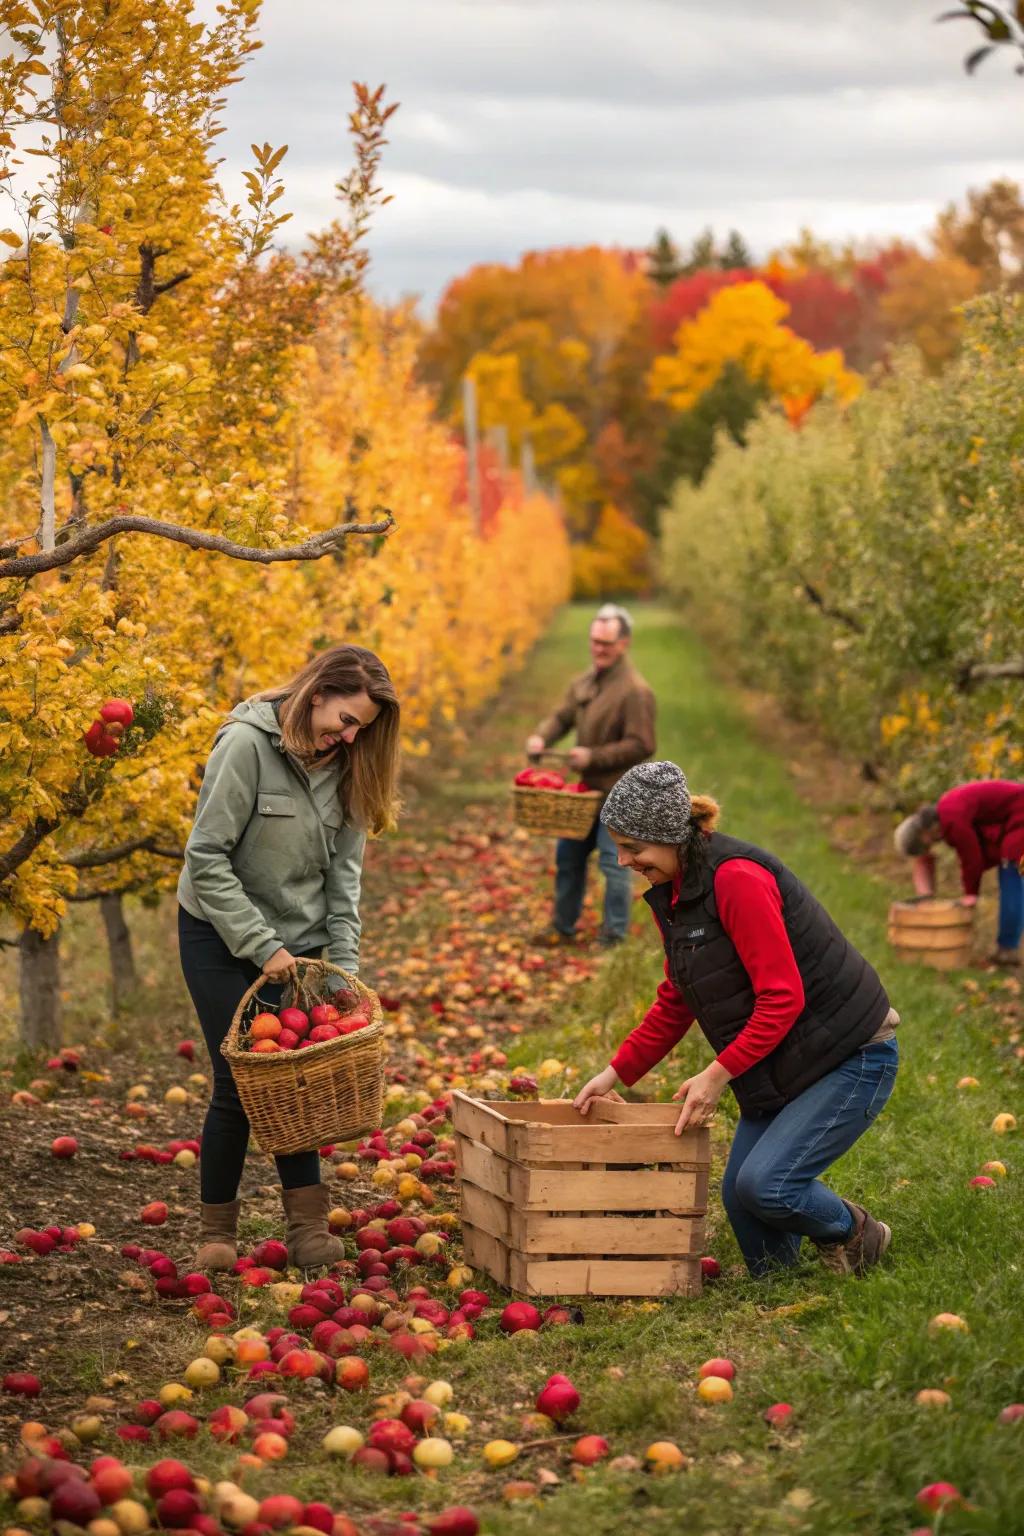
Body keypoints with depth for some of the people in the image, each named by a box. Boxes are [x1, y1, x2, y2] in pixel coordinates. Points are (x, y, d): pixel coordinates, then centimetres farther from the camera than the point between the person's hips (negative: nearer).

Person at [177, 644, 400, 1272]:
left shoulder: (343, 765, 0)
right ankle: (217, 1232, 9)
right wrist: (262, 946, -20)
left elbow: (343, 870, 1)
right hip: (222, 937, -5)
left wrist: (344, 960, -9)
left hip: (298, 943, 5)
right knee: (240, 1083, -6)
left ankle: (308, 1227, 5)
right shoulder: (247, 743, -18)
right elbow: (206, 858, -19)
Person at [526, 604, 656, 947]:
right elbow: (562, 716, 13)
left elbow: (641, 746, -21)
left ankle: (614, 938, 5)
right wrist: (541, 736, -9)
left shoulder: (635, 691, -17)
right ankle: (563, 928, 30)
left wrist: (593, 756, -22)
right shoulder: (584, 683, 10)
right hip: (587, 789, 9)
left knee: (614, 862, -4)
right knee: (568, 855, 16)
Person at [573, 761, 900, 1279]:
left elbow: (783, 998, -25)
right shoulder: (672, 893, 5)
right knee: (739, 1194, 3)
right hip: (783, 1064, 9)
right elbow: (675, 1002, 14)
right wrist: (616, 1072, 7)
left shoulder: (737, 878, -24)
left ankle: (852, 1232, 10)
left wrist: (718, 1074, -24)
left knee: (764, 1184, -17)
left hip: (851, 1056, -9)